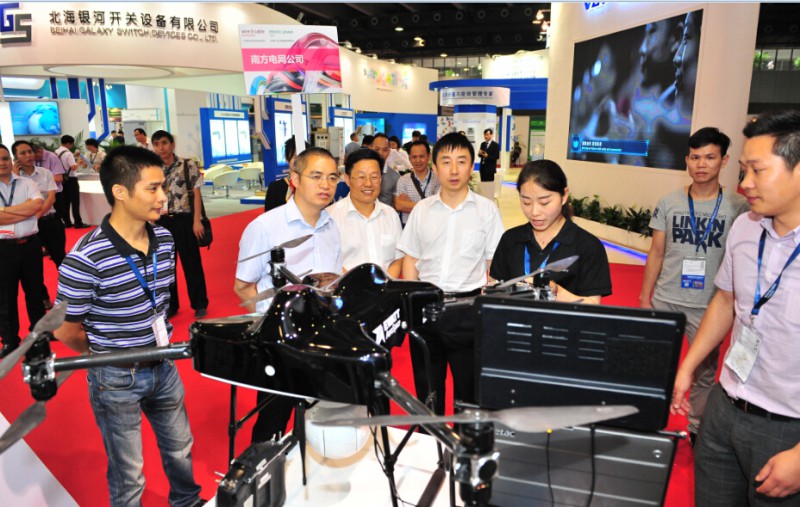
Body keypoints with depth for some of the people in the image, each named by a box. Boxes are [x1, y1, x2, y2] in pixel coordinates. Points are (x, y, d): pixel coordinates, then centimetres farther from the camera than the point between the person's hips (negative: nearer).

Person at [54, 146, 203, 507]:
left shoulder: (164, 239, -5)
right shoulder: (85, 258, -25)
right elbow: (65, 330, -13)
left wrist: (160, 349, 10)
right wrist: (108, 355, 1)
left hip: (163, 366, 6)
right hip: (116, 379, -5)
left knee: (180, 450, 23)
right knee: (129, 477, 14)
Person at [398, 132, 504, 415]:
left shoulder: (487, 210, -1)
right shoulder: (421, 210, 6)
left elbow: (495, 266, 1)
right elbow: (410, 262, 9)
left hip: (468, 306, -2)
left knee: (469, 385, 7)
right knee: (426, 385, 14)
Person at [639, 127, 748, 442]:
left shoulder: (738, 207, -5)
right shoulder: (669, 203, 1)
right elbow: (656, 254, 6)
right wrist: (644, 298, 6)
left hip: (709, 306, -1)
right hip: (664, 301, 2)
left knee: (704, 374, 8)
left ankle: (696, 431, 28)